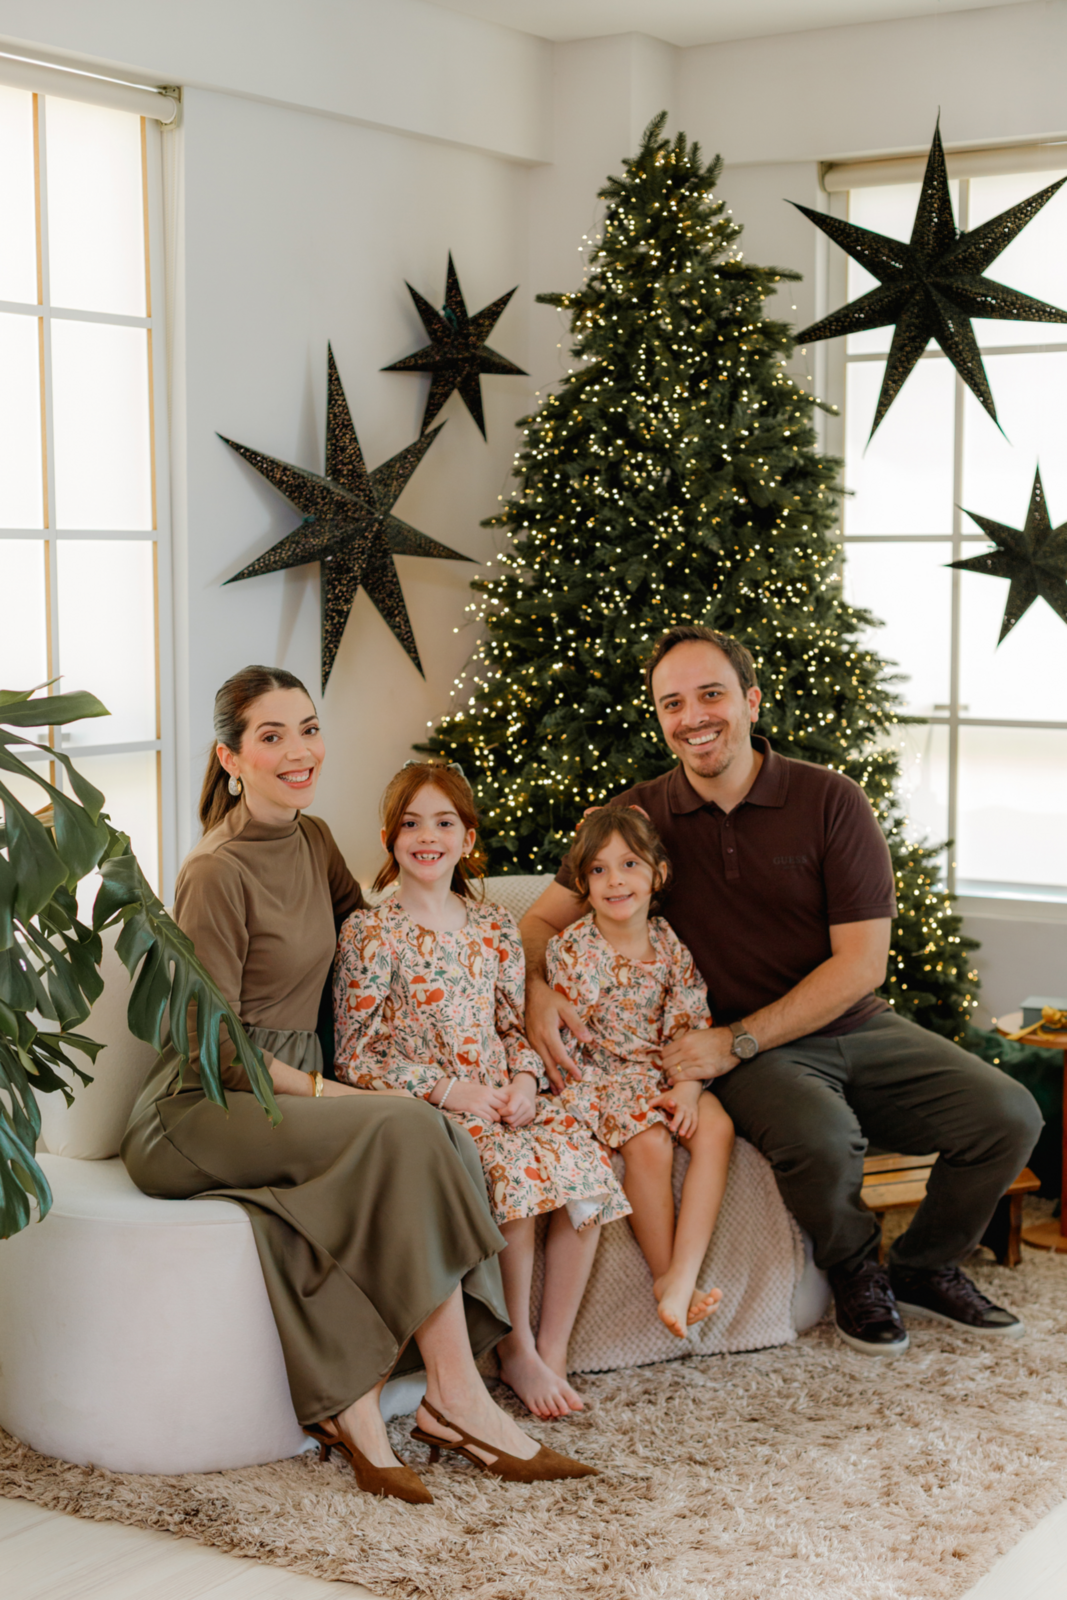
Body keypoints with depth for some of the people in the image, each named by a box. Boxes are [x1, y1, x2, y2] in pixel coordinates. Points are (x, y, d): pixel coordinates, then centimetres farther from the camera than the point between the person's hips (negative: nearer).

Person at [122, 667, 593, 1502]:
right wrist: (335, 1095, -19)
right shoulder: (217, 874, -13)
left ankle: (350, 1402, -24)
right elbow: (212, 1045, -14)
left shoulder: (313, 840, 12)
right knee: (405, 1129, -30)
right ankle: (456, 1395, -25)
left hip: (285, 1094, 7)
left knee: (442, 1143, -23)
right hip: (195, 1114, -7)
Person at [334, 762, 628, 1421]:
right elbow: (356, 1054, -5)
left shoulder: (496, 927, 13)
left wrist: (524, 1080, -3)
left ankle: (553, 1350, -9)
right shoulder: (372, 933, -3)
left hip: (503, 1098, 5)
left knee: (585, 1157, -21)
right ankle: (517, 1349, -12)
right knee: (515, 1168, -31)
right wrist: (448, 1090, -14)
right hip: (421, 1106, -5)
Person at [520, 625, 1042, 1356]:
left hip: (853, 1024, 2)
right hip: (743, 1051, -2)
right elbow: (544, 920, 5)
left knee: (1008, 1115, -16)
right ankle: (856, 1273, 2)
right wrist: (537, 991, -21)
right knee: (820, 1139, -34)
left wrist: (737, 1041, -18)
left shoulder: (831, 800, -5)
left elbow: (862, 962, -10)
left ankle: (924, 1267, 14)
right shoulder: (639, 816, -1)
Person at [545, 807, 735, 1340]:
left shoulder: (671, 944, 2)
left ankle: (683, 1278, -30)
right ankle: (663, 1276, -14)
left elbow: (691, 1025, 0)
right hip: (600, 1075, -4)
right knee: (649, 1142, -31)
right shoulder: (569, 950, -7)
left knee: (716, 1127, -25)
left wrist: (687, 1089, -17)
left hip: (665, 1073, 4)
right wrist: (632, 1095, -16)